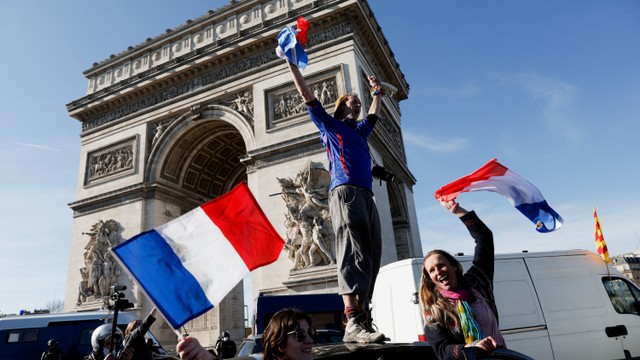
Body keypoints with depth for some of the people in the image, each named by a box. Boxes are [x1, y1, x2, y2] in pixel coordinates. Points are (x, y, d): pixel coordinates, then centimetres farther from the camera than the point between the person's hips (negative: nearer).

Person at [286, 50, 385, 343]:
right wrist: (291, 62, 24)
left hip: (366, 195, 8)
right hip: (345, 191, -7)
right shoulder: (329, 124, 18)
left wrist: (377, 92, 61)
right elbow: (306, 94, 19)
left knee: (372, 255, -4)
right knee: (353, 252, -21)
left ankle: (361, 317, -5)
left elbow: (373, 114, 55)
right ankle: (353, 323, -28)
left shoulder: (360, 131, 35)